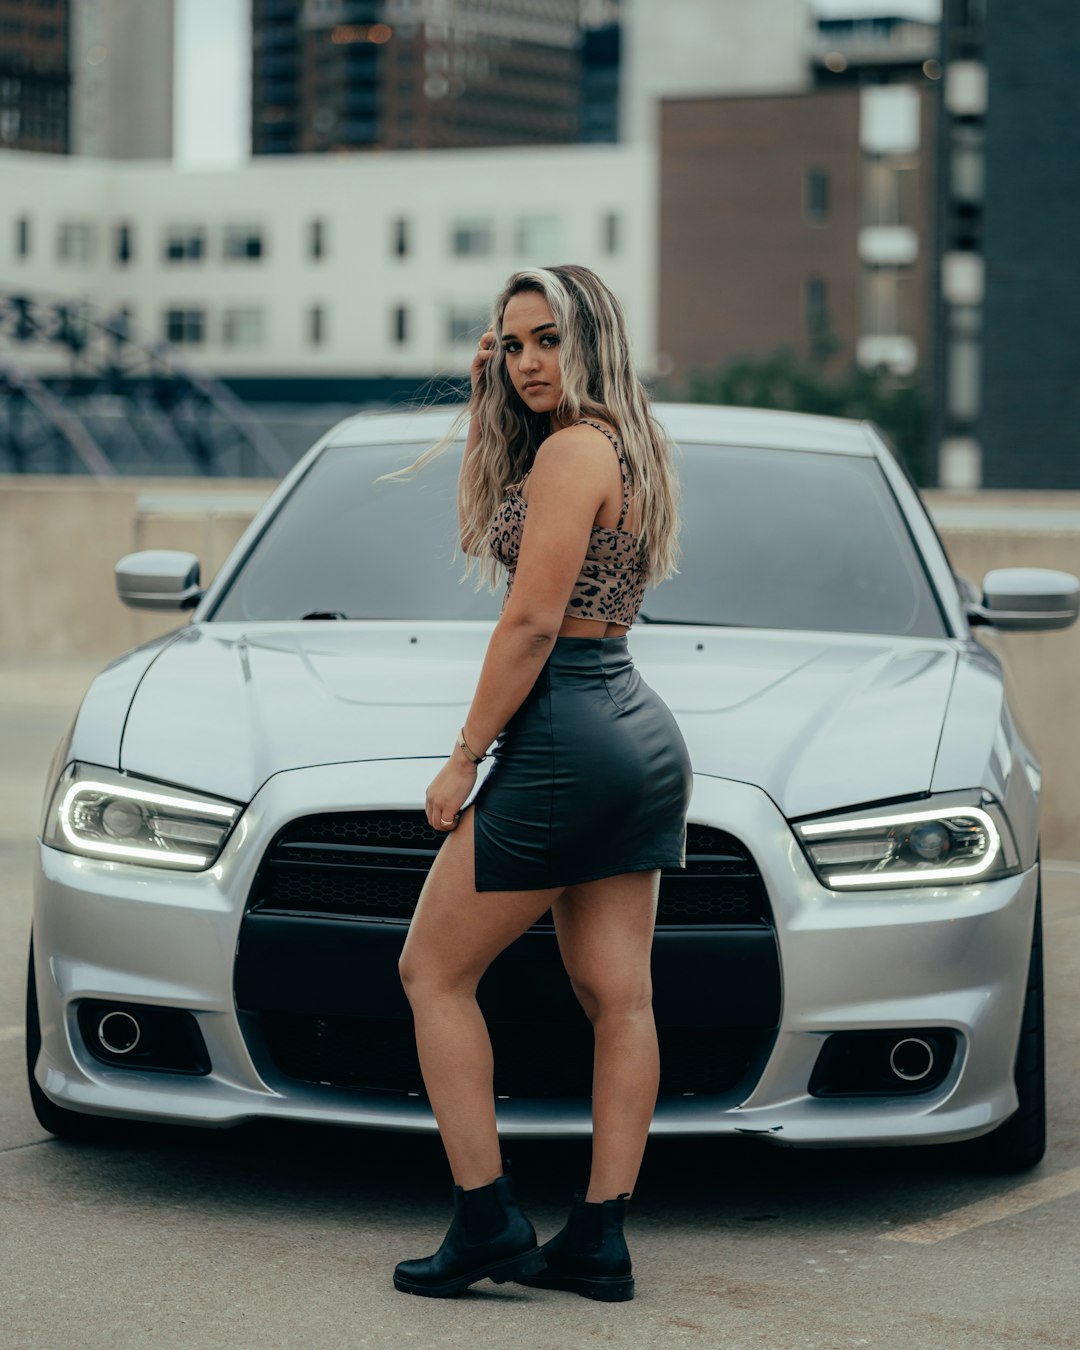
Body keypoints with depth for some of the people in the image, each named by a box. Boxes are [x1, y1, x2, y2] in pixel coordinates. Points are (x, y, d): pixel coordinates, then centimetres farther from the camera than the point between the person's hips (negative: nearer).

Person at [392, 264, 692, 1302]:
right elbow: (485, 517, 29)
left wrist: (464, 756, -13)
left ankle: (486, 1222, -1)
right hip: (642, 737, 10)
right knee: (617, 1000, 6)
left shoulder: (573, 449, -13)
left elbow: (531, 619, -18)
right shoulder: (626, 448, 16)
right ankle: (598, 1241, 8)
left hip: (565, 740, -10)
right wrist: (485, 400, 19)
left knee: (433, 974, 2)